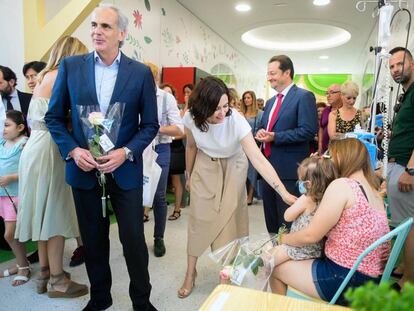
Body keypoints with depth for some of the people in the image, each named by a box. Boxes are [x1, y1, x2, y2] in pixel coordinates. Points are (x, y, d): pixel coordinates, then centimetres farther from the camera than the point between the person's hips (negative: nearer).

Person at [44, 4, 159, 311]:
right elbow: (54, 117, 4)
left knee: (134, 239, 5)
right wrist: (72, 150, -10)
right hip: (84, 168, 2)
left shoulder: (141, 72, -2)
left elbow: (151, 124, -1)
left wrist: (127, 152, -15)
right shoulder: (70, 66, 1)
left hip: (125, 169, -1)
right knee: (93, 240, 16)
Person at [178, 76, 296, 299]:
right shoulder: (191, 118, -24)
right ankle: (191, 272, 17)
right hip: (205, 167, 2)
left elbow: (258, 159, -37)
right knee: (199, 218, 1)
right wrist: (189, 175, 9)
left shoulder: (236, 120, -32)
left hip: (233, 168, -1)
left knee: (229, 218, 1)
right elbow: (191, 147, -4)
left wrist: (284, 193, -44)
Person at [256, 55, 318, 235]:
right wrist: (261, 133, -1)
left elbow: (308, 131, -17)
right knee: (271, 219, 17)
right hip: (267, 167, 8)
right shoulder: (270, 102, 17)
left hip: (288, 170, -8)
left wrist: (275, 137, -20)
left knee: (288, 222, 2)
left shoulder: (304, 96, -7)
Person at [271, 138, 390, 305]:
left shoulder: (342, 185, -18)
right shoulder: (374, 192, 7)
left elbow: (310, 236, -16)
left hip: (347, 280, -8)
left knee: (275, 266, 9)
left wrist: (283, 238, 2)